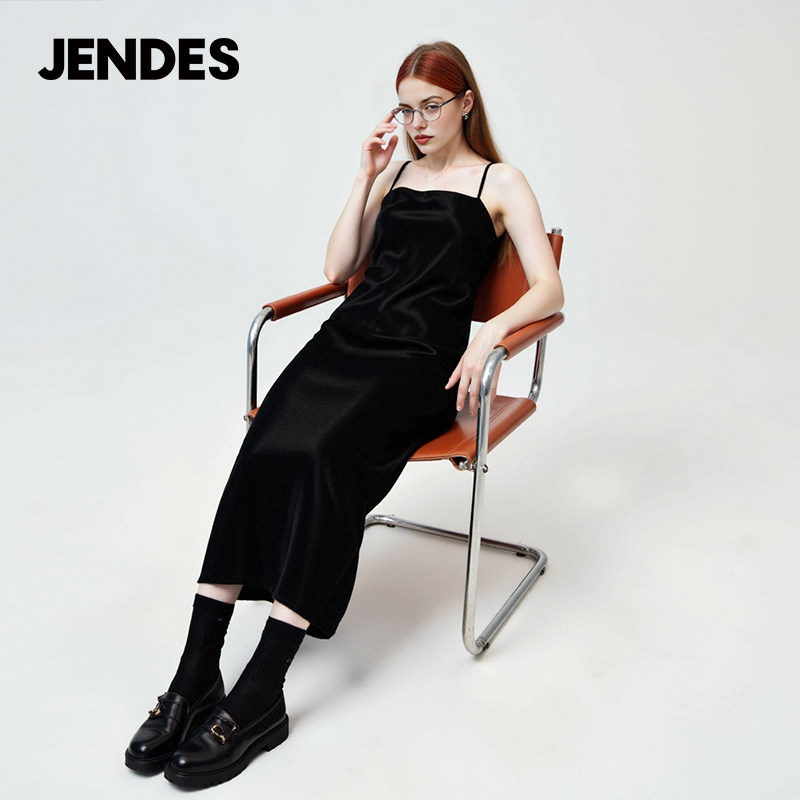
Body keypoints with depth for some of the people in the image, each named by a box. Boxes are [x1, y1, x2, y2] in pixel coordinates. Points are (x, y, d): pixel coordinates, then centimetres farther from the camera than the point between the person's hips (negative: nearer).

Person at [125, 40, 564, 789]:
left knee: (325, 455, -33)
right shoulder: (394, 172, 24)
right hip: (351, 334, 4)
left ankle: (259, 697, -28)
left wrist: (489, 333, -20)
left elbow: (548, 290, -1)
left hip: (422, 357, -4)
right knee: (263, 450, -26)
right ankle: (194, 678, -25)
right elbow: (338, 268, 17)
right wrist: (367, 177, 11)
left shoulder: (501, 183, 10)